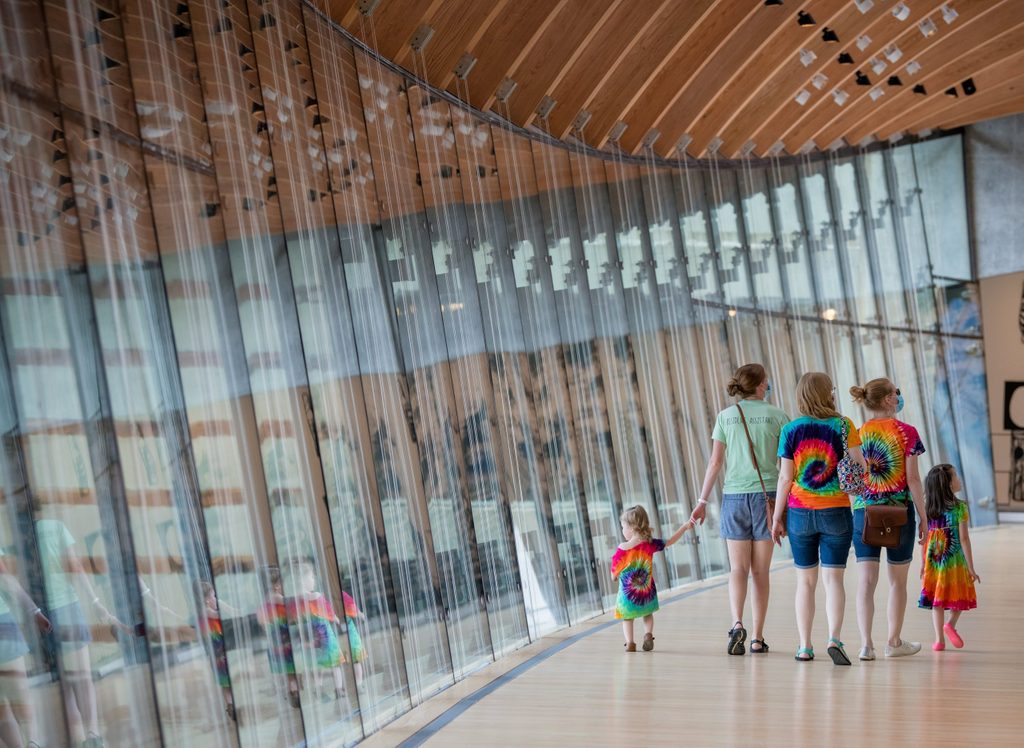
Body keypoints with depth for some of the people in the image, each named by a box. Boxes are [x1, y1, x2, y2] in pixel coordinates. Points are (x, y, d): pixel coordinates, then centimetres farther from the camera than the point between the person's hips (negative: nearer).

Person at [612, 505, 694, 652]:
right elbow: (669, 542, 11)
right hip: (648, 593, 3)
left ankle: (630, 642, -2)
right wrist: (684, 527, 21)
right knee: (648, 614, 26)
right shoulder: (650, 544, -6)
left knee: (627, 618, 17)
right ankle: (648, 634, 2)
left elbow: (614, 575, -7)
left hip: (628, 595, -3)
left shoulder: (622, 549, -15)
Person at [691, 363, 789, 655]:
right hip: (766, 495, -1)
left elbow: (715, 462, 1)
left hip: (734, 497, 1)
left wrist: (702, 501, 6)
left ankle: (737, 623, -18)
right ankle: (757, 638, 8)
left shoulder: (726, 416, 4)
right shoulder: (776, 416, 1)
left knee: (738, 568, 4)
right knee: (760, 571, 7)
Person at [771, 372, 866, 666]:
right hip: (836, 512, -1)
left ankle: (805, 647, 12)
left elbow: (785, 478, -3)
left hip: (800, 512, 1)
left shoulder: (791, 430, -3)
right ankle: (834, 638, -13)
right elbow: (860, 468, -8)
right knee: (833, 578, 4)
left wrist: (776, 518, 4)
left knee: (805, 580, 10)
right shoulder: (843, 425, -5)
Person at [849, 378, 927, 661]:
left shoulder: (857, 434, 3)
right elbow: (913, 478, -8)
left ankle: (866, 644, -1)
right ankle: (894, 642, 19)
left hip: (864, 511, 3)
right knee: (898, 580, 11)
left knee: (867, 579, 3)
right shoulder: (906, 432, -6)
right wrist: (923, 516, -1)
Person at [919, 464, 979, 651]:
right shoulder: (959, 507, -10)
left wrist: (923, 563, 15)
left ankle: (939, 639, 5)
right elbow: (964, 539, -10)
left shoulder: (928, 509, 2)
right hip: (954, 560, -4)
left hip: (933, 561, 4)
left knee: (937, 600, 7)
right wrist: (971, 567, -6)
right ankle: (951, 623, -8)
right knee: (960, 595, 12)